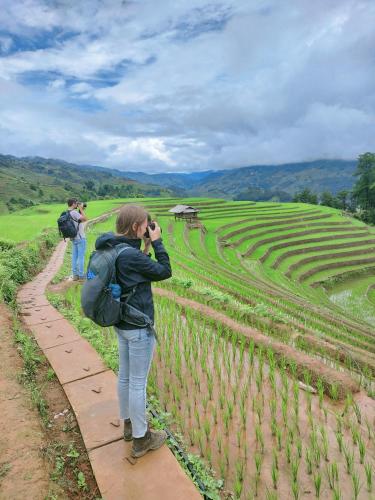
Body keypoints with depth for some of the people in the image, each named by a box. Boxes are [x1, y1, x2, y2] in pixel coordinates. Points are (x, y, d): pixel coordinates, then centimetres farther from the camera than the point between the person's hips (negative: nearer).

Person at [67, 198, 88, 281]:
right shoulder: (74, 212, -18)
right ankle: (81, 275, 5)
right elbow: (85, 219, -24)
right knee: (81, 257, -1)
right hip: (80, 238, -9)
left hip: (74, 238, 9)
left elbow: (80, 219, 16)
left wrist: (80, 210, 10)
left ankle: (75, 275, 18)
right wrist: (81, 209, -14)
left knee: (74, 256, 12)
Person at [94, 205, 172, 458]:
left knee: (125, 376, 22)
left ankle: (129, 423, 42)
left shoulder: (112, 249, 0)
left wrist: (146, 247, 0)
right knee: (138, 382, 7)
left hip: (122, 323, 9)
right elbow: (165, 272, -16)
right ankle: (141, 439, 26)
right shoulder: (131, 255, -26)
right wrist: (157, 242, -10)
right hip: (139, 327, -9)